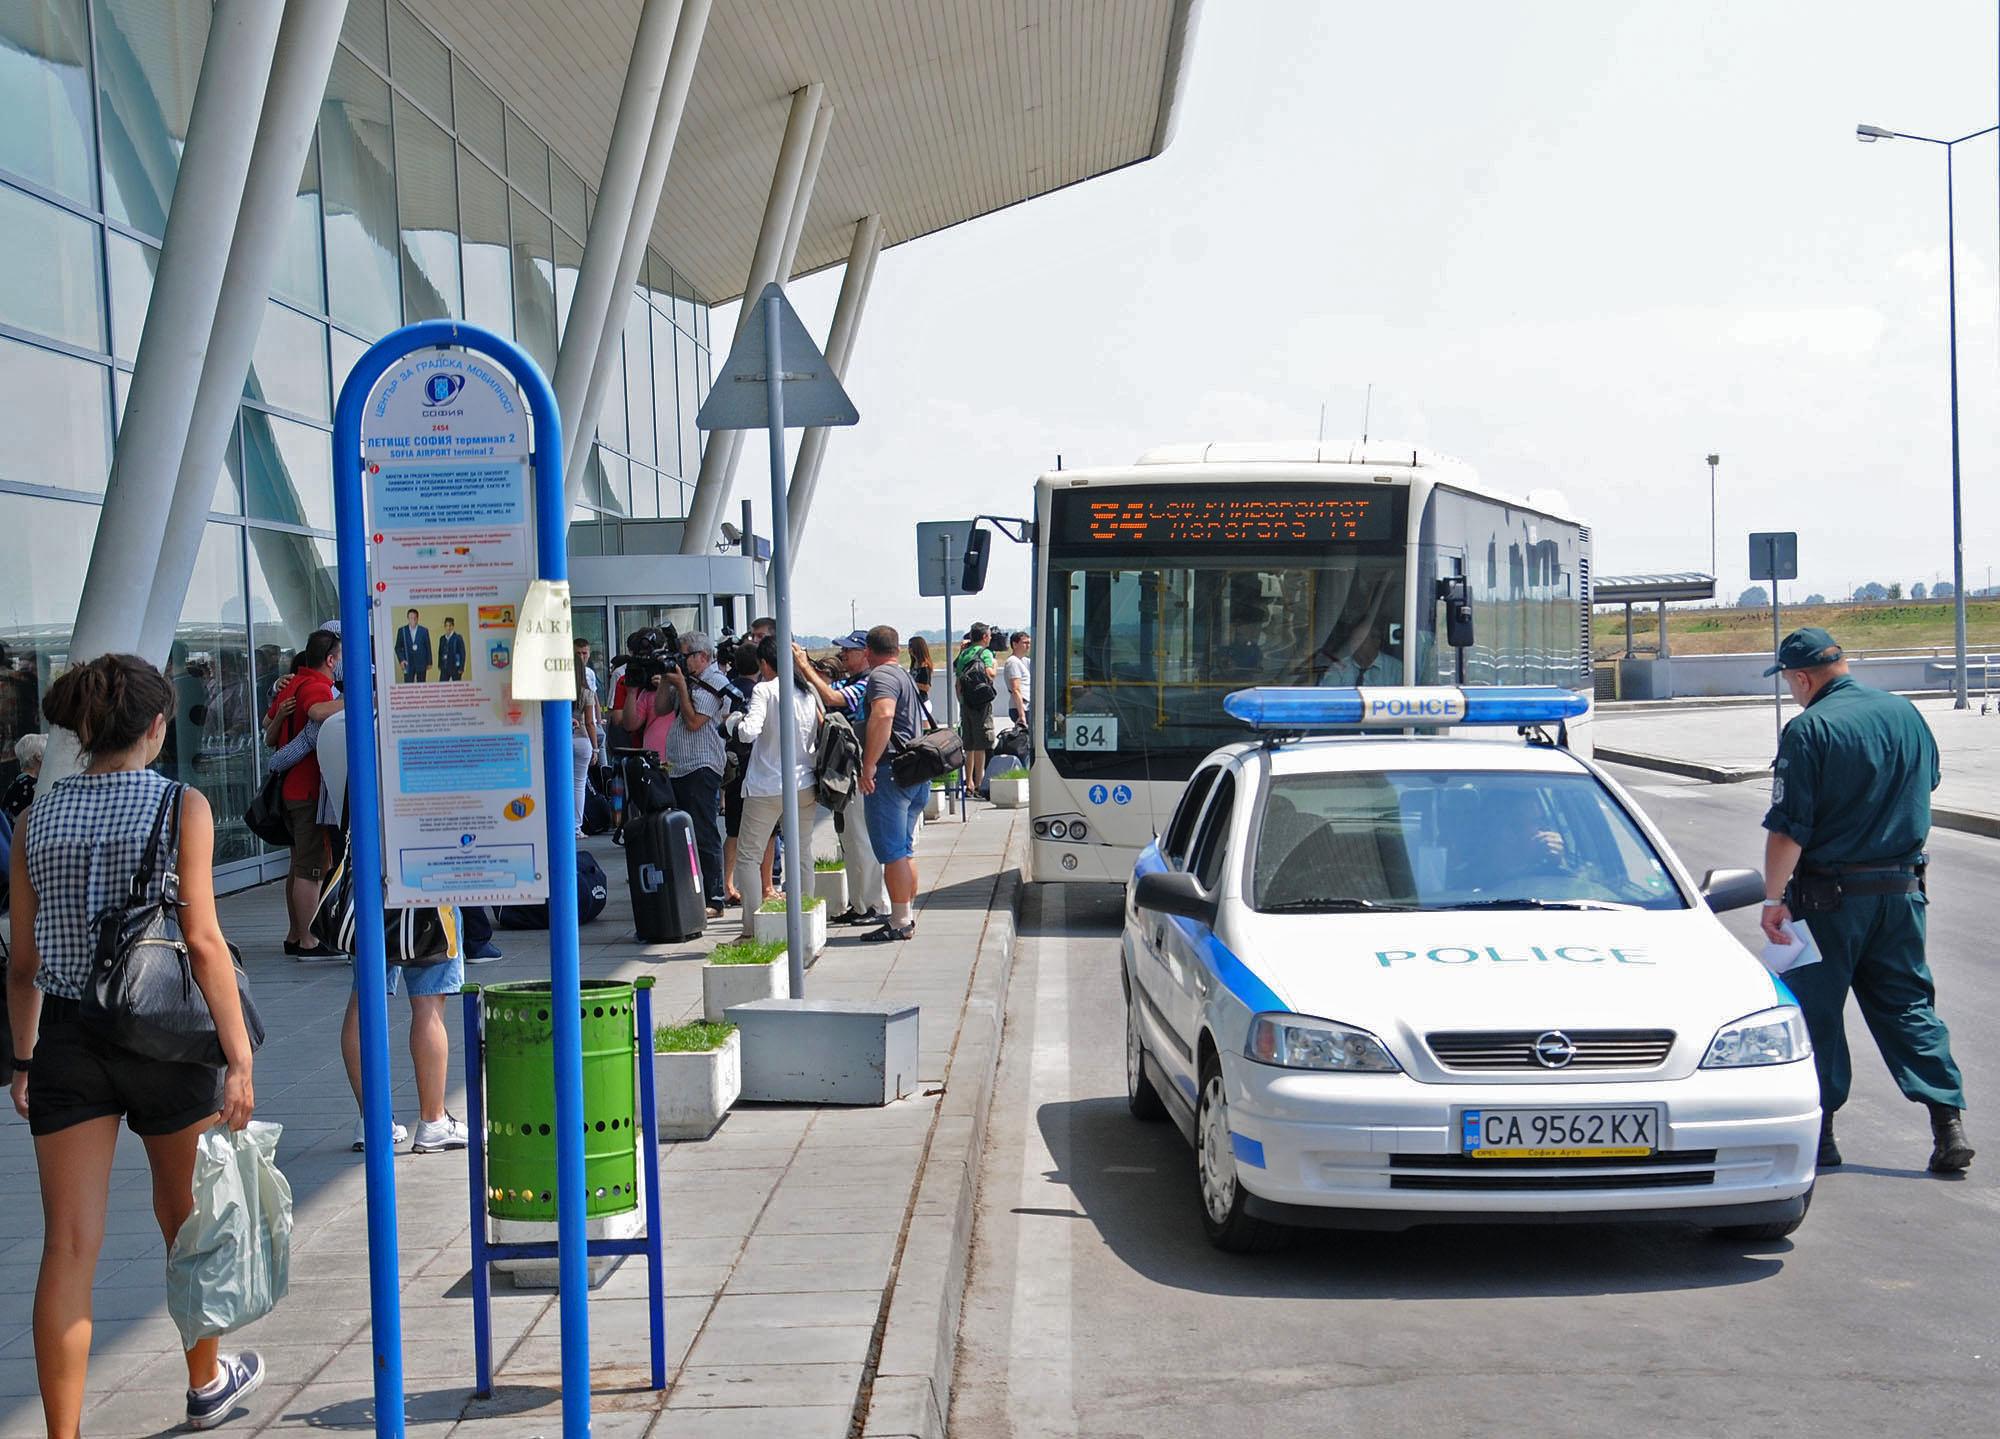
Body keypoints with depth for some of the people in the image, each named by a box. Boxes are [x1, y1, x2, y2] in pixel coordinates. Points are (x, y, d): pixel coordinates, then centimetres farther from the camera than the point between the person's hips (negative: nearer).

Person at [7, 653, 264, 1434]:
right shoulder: (181, 805, -6)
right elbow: (203, 942, -12)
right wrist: (240, 1056, -10)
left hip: (66, 1038, 2)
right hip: (164, 1033, -2)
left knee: (68, 1246, 2)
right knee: (186, 1216, 19)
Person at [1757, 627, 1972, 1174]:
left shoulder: (1808, 729, -16)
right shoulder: (1905, 712, 4)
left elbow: (1788, 827, -18)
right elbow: (1929, 780, 21)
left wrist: (1774, 898, -12)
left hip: (1831, 894, -6)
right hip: (1902, 889, 6)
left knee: (1815, 1010, 5)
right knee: (1907, 1004, 12)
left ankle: (1817, 1133, 9)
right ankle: (1948, 1122, 4)